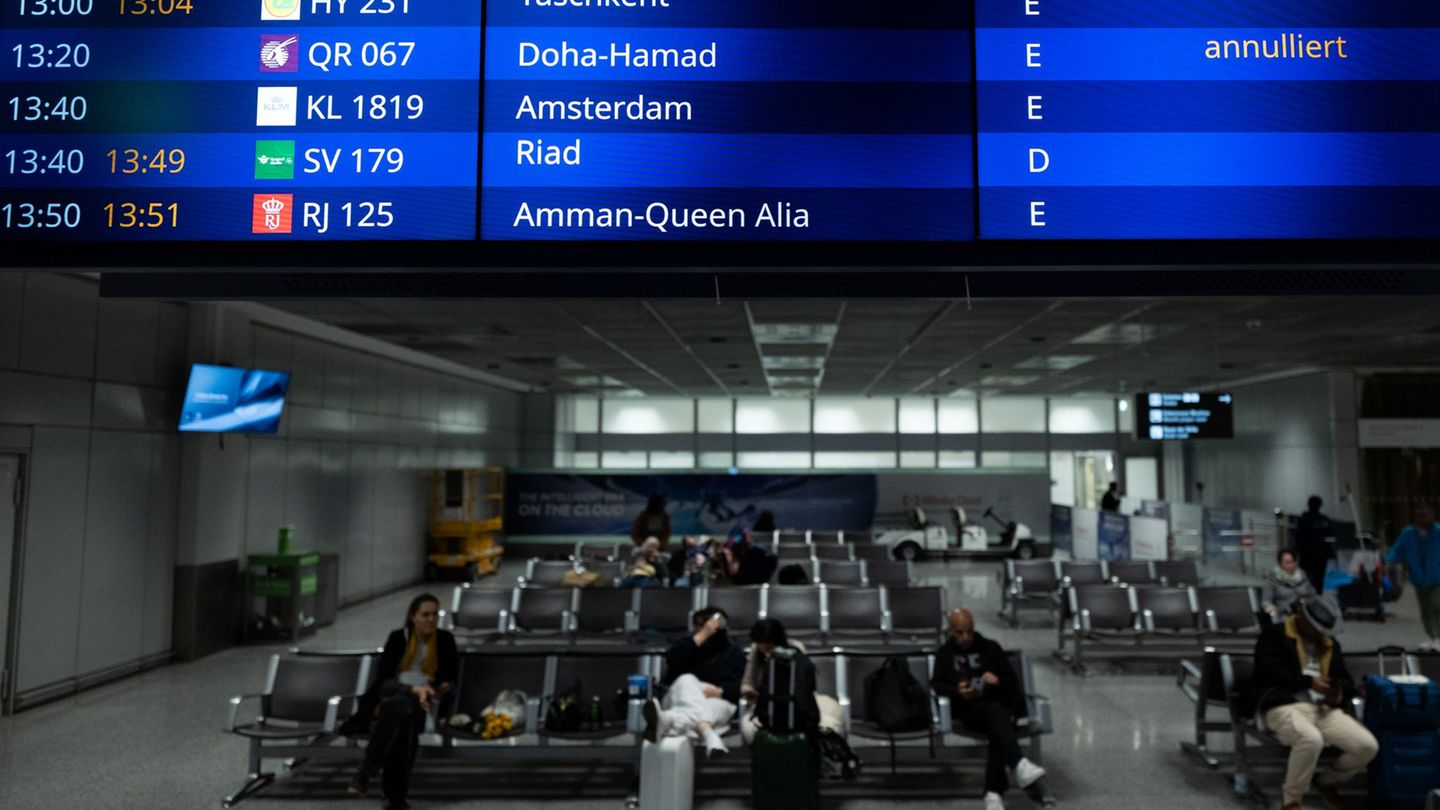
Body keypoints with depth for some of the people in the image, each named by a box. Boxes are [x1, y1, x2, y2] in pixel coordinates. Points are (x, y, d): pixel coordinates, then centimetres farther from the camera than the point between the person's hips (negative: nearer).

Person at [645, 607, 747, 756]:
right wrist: (701, 636, -7)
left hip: (718, 701, -1)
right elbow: (672, 661, -3)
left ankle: (666, 720, -74)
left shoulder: (734, 653, 20)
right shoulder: (688, 645, 22)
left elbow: (739, 686, 3)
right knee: (687, 680, -34)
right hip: (681, 698, 1)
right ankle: (709, 735, -65)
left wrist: (720, 691, -19)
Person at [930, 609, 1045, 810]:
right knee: (995, 711, -35)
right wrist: (956, 691, -14)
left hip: (998, 707, 2)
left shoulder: (991, 648, 17)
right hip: (967, 711, -1)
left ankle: (994, 793, -40)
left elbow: (1013, 680, 12)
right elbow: (936, 685, 8)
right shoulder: (945, 653, 17)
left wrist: (998, 681, -12)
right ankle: (1019, 764, -52)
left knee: (998, 727, -35)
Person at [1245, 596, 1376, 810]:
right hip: (1284, 706, -7)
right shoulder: (1274, 635, 2)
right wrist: (1309, 682, -20)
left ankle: (1328, 782, 16)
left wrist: (1340, 694, -3)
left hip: (1324, 708, 7)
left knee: (1368, 746, -15)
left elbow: (1346, 681, 21)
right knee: (1311, 739, -37)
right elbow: (1268, 671, -12)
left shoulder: (1330, 644, 24)